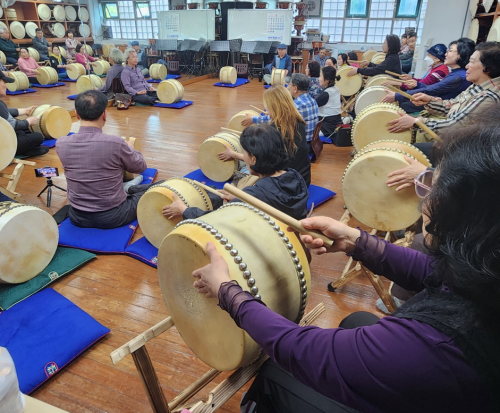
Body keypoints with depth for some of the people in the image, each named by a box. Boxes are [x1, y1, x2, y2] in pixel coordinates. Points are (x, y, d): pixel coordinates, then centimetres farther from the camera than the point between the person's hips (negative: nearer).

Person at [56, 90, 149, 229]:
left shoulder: (61, 144, -11)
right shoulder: (116, 143, -22)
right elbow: (141, 167, -3)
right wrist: (130, 149, 18)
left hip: (77, 217, 4)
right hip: (113, 217, -3)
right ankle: (128, 190, 45)